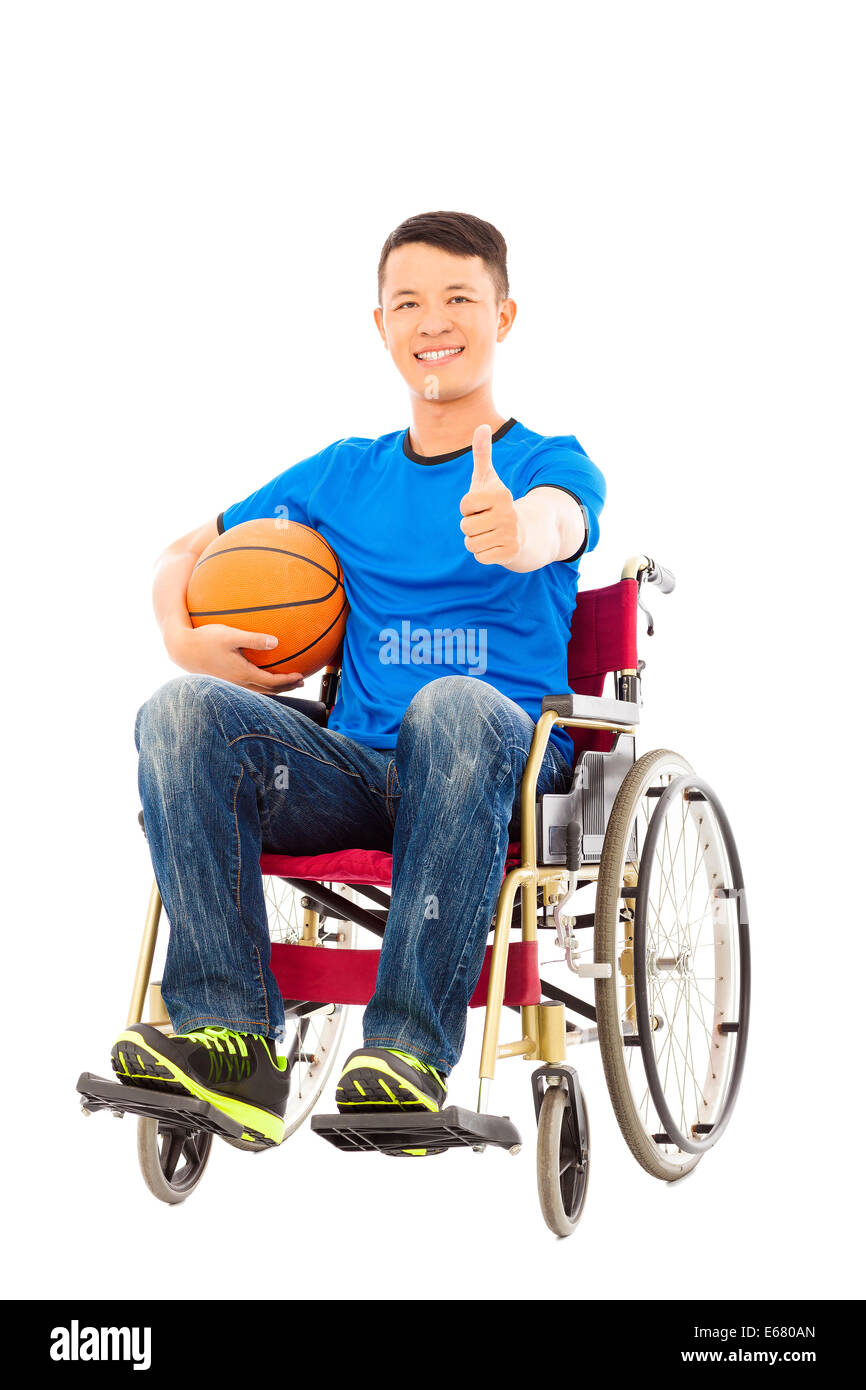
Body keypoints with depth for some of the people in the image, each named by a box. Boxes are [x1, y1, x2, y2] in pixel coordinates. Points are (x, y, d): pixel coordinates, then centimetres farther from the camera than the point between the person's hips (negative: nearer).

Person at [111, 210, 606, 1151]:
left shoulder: (549, 462, 7)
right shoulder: (345, 475, 20)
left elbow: (554, 523, -19)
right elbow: (187, 551, 28)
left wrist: (521, 530, -45)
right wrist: (183, 637, 4)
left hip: (509, 763, -3)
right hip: (356, 771, 4)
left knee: (454, 705, -39)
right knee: (184, 711, -24)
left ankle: (410, 1052, -37)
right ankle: (229, 1043, -29)